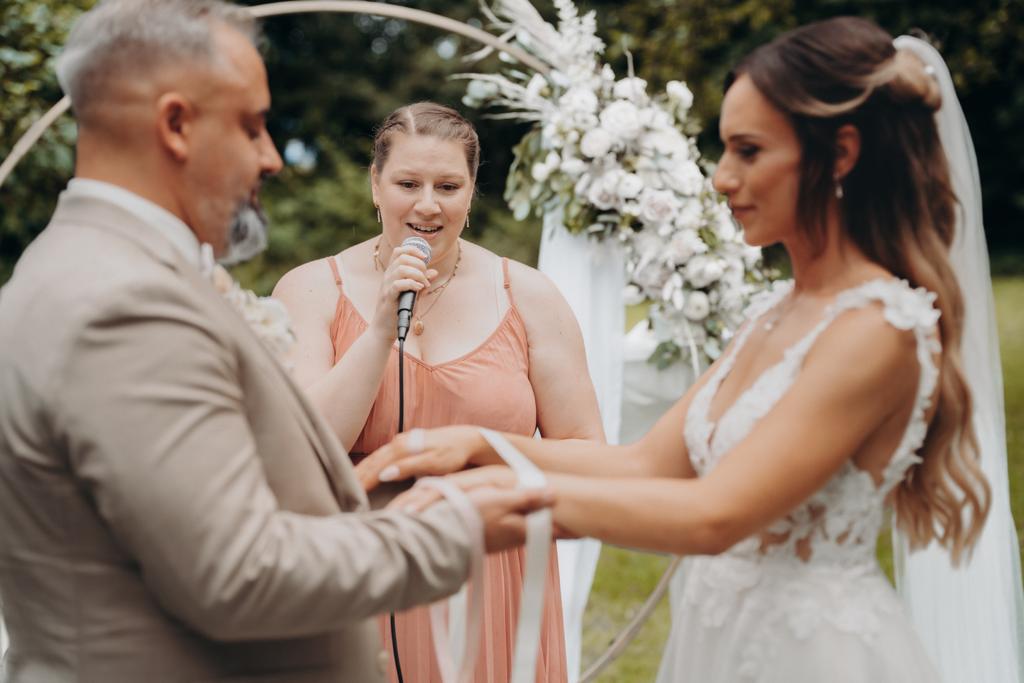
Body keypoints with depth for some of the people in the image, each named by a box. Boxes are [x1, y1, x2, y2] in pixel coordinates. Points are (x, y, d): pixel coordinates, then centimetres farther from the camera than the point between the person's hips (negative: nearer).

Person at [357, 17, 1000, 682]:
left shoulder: (879, 327, -20)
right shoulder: (779, 311, 7)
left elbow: (714, 514, -25)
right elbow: (649, 463, 3)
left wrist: (508, 490, -24)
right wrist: (482, 445, -7)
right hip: (722, 629, 7)